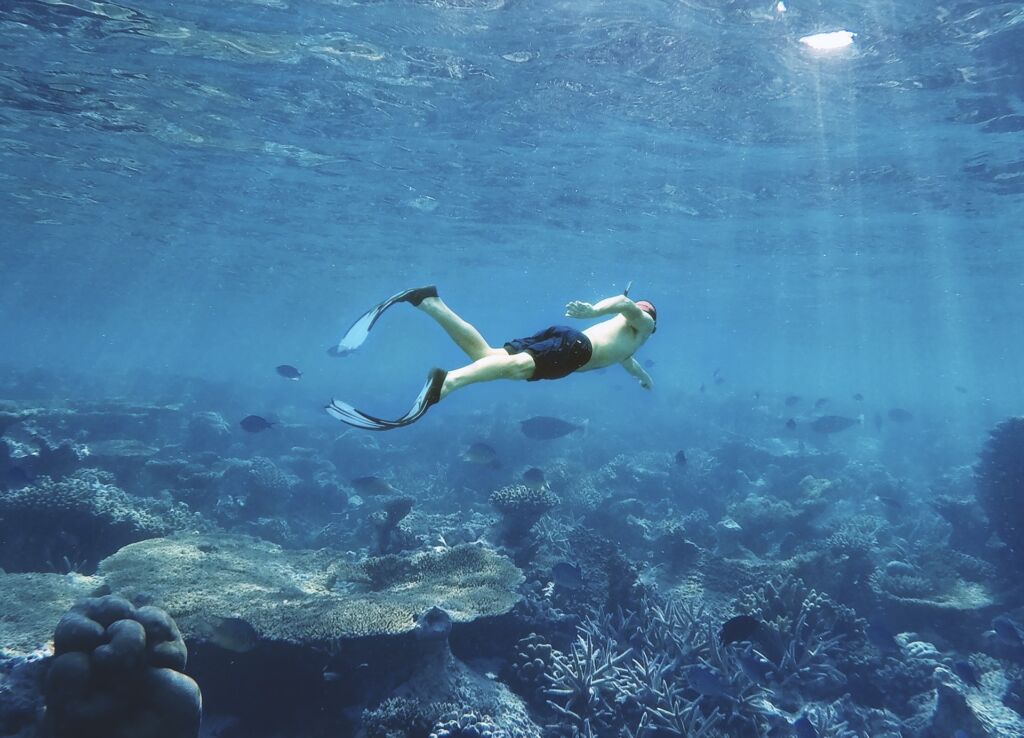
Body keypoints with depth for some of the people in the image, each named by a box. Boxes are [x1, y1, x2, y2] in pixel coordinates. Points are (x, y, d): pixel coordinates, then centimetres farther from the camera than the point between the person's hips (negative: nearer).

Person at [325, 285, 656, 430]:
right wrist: (593, 311, -23)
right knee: (516, 366, -33)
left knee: (485, 355, -8)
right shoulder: (642, 322, 23)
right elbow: (625, 303, -3)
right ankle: (446, 383, -60)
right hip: (574, 346, -7)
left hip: (563, 336, 7)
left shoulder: (620, 330, 45)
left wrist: (644, 376, 83)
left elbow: (623, 356, 68)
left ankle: (429, 301, -22)